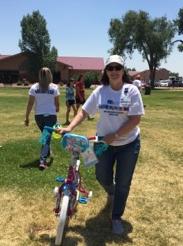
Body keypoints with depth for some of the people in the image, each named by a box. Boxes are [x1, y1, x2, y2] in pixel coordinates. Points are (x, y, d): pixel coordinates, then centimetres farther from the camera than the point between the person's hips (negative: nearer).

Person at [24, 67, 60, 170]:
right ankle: (42, 160, -10)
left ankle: (47, 152, 43)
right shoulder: (54, 87, -6)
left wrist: (27, 117, 4)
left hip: (39, 115, 3)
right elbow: (57, 103, 1)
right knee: (47, 136, 0)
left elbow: (30, 104, -4)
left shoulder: (34, 87, -4)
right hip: (51, 115, -2)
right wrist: (57, 109, 23)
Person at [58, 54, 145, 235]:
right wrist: (70, 128, -20)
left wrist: (115, 135, -22)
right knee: (102, 177, 14)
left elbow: (135, 119, -18)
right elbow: (84, 111, -5)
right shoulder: (100, 91, -7)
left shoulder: (131, 90, -14)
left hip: (128, 143, -2)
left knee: (123, 183, 6)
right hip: (105, 142, 3)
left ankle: (116, 218, 27)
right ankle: (111, 193, 51)